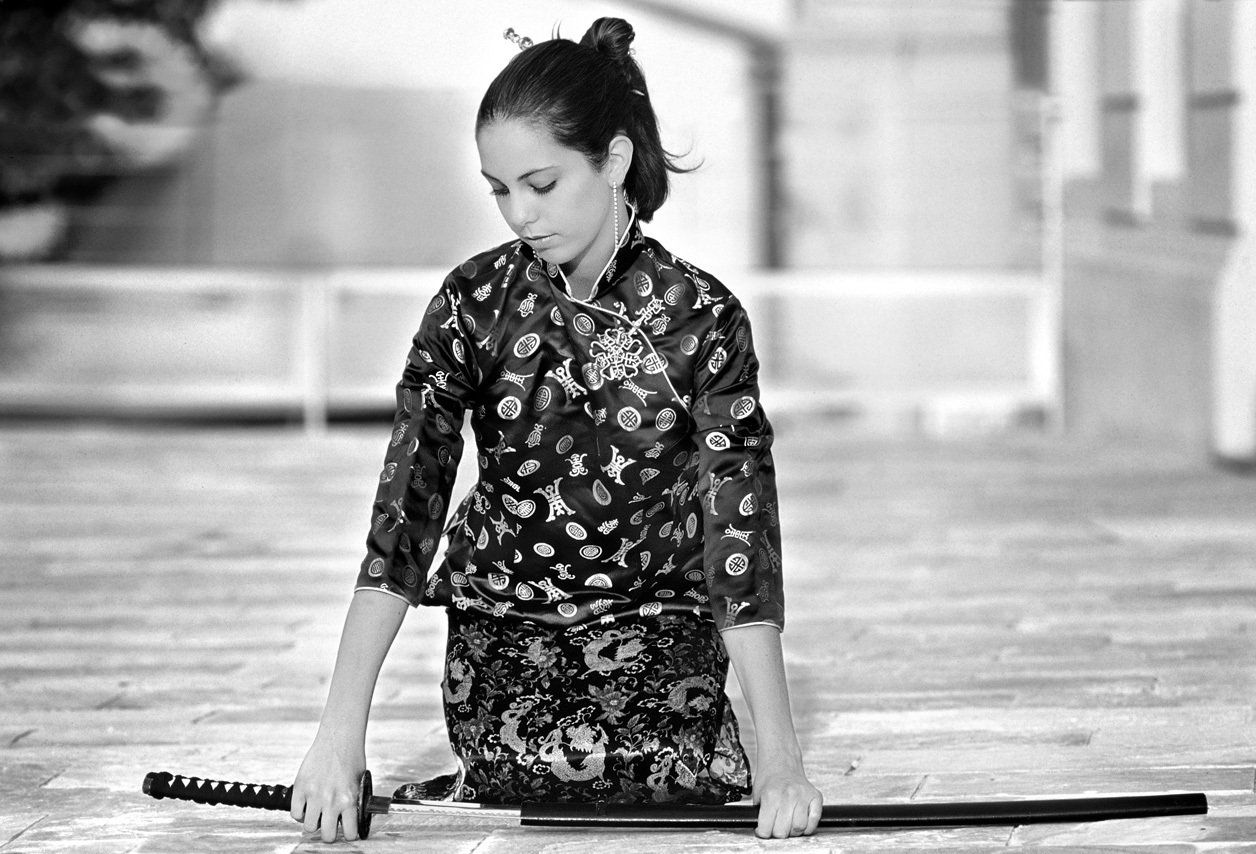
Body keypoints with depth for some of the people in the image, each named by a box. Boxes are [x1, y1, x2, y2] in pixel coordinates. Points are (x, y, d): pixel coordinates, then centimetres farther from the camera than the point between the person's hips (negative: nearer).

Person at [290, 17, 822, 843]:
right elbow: (405, 507, -15)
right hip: (504, 619, 1)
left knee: (683, 780, -26)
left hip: (656, 619, -1)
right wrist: (342, 731, -25)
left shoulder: (701, 317, -13)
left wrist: (780, 751, -27)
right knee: (534, 774, -26)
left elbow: (741, 530, -17)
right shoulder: (474, 303, -9)